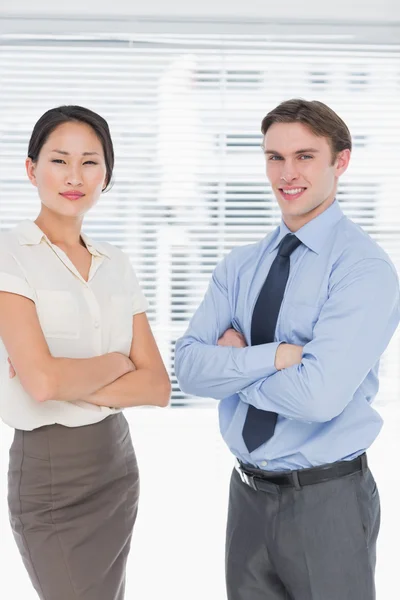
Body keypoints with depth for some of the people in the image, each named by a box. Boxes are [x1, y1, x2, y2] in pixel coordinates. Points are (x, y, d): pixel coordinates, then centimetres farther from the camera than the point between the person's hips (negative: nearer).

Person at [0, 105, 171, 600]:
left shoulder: (117, 266, 7)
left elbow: (158, 386, 0)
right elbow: (41, 380, -22)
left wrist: (72, 384, -14)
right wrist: (116, 362, -6)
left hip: (117, 461, 6)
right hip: (48, 470, -6)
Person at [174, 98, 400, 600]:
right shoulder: (239, 266, 4)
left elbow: (318, 395, -25)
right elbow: (189, 366, -7)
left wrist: (235, 364, -10)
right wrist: (274, 356, -22)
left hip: (327, 500, -5)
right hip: (248, 494, 5)